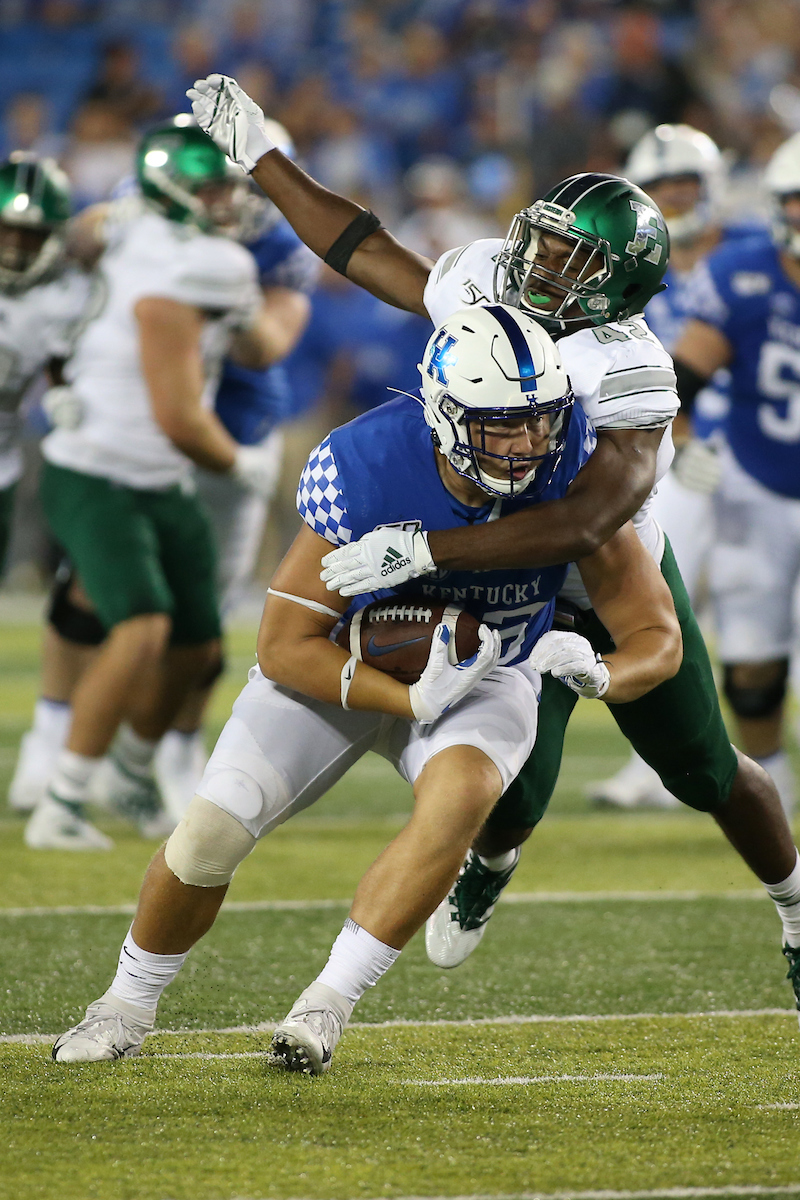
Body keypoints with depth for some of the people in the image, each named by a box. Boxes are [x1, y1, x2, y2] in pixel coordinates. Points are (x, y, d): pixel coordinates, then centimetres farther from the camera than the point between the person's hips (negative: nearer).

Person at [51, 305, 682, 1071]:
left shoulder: (575, 467, -25)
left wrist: (599, 674, -41)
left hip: (484, 672, 1)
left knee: (459, 796, -33)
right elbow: (285, 646, -22)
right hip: (343, 663, -1)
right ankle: (126, 1008, 16)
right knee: (214, 828, -12)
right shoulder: (363, 469, -31)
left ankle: (326, 1007, -23)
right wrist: (414, 700, -35)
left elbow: (657, 636, -17)